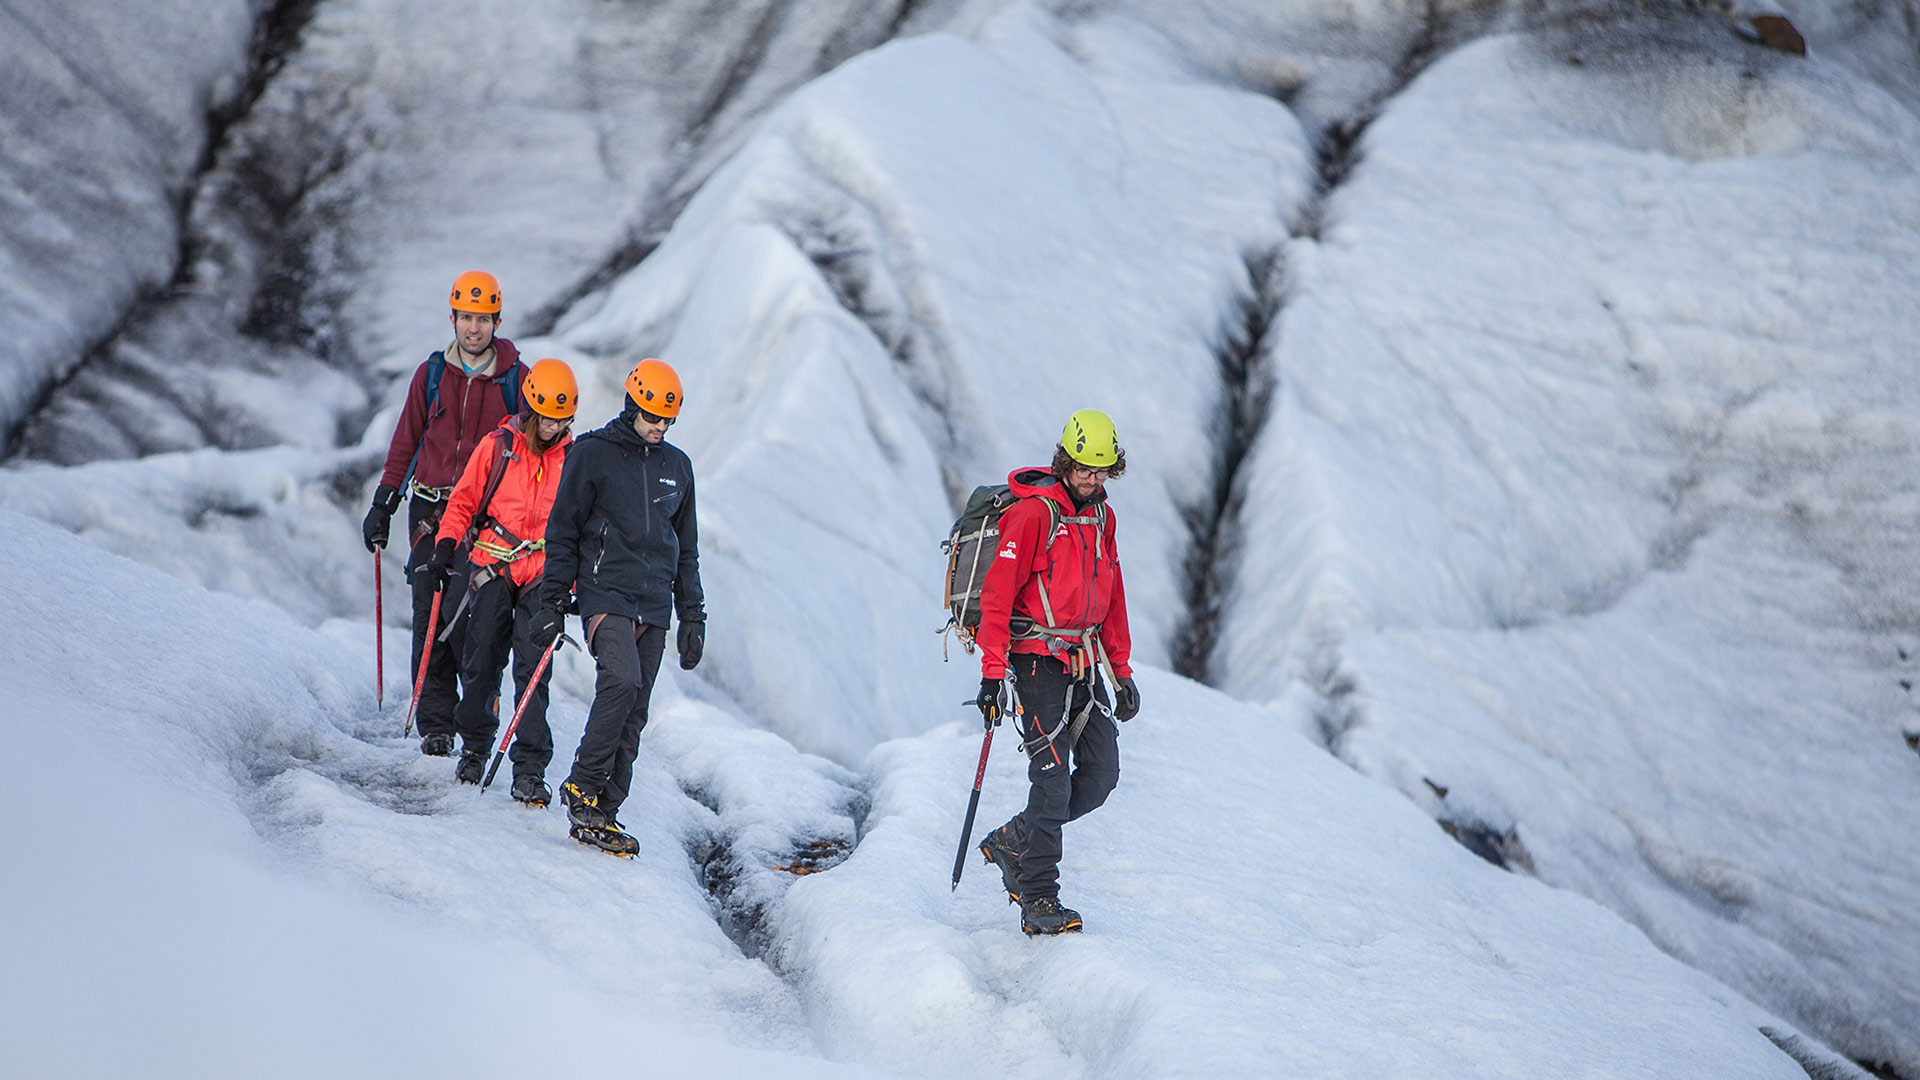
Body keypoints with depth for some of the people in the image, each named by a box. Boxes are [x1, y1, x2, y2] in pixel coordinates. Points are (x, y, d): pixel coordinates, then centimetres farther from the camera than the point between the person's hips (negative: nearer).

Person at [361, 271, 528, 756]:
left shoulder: (517, 378, 3)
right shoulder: (431, 373, 10)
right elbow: (406, 441, 16)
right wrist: (383, 504, 14)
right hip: (430, 509, 3)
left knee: (464, 613, -16)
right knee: (429, 614, -1)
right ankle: (435, 724, 4)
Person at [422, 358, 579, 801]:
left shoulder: (573, 458, 5)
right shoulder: (497, 447, 2)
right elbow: (464, 501, 10)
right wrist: (446, 545, -3)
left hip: (542, 577, 0)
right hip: (491, 568, 0)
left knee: (533, 670, -9)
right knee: (481, 664, 3)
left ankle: (530, 769, -8)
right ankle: (474, 746, 26)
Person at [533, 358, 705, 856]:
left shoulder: (677, 466, 15)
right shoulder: (591, 455, 0)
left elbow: (686, 549, 22)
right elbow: (562, 534, 2)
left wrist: (693, 616, 17)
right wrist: (553, 603, -3)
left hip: (655, 607, 5)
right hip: (606, 596, -5)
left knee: (633, 715, 1)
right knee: (621, 681, -26)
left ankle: (600, 815, 5)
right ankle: (582, 787, -13)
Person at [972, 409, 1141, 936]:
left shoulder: (1101, 516, 12)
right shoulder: (1033, 514, -12)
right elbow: (997, 592, -15)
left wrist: (1121, 670, 18)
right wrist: (993, 671, -20)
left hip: (1084, 660, 7)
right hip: (1039, 659, -7)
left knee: (1102, 772, 2)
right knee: (1054, 777, -11)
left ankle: (1013, 841, 20)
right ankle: (1039, 902, -6)